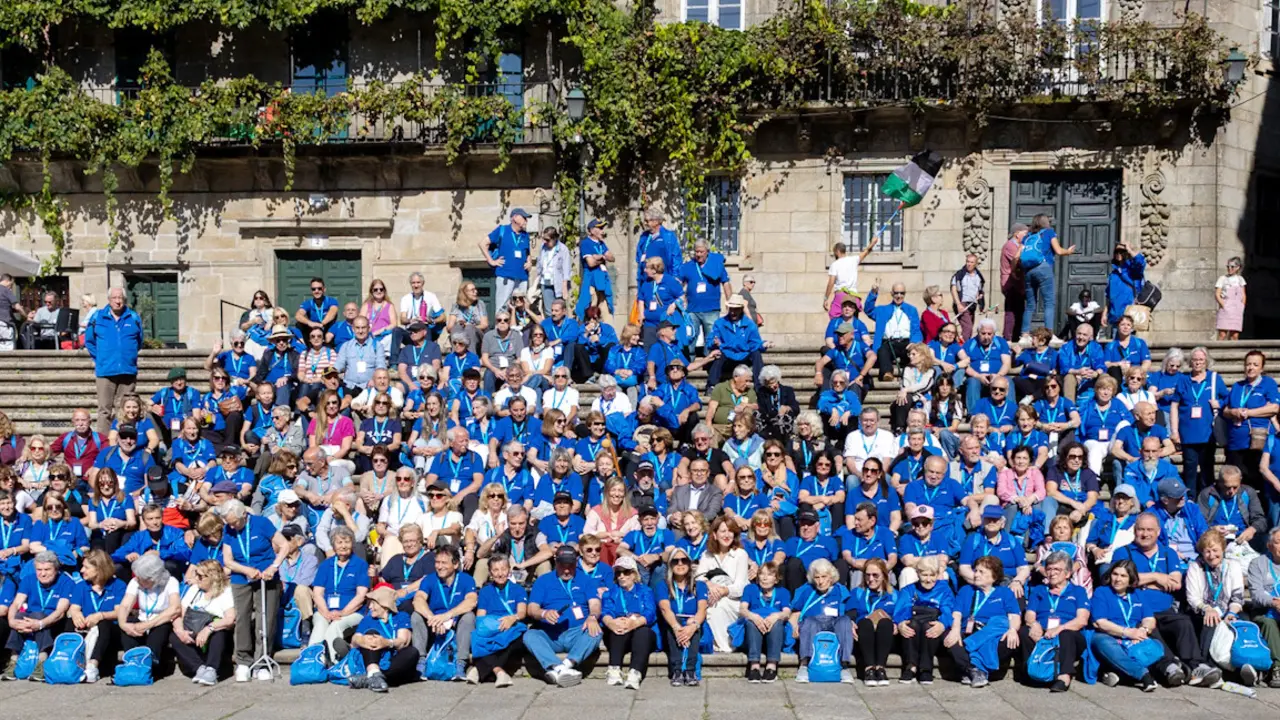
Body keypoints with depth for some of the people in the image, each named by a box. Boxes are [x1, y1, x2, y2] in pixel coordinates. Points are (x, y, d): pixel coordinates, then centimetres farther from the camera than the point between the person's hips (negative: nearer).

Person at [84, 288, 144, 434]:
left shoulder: (134, 318, 7)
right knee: (104, 409, -2)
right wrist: (99, 359, 10)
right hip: (105, 371, -1)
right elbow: (89, 341, 14)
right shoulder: (97, 317, 5)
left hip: (128, 371, 1)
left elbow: (139, 343, 19)